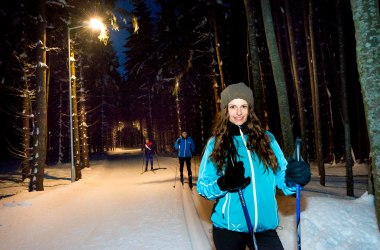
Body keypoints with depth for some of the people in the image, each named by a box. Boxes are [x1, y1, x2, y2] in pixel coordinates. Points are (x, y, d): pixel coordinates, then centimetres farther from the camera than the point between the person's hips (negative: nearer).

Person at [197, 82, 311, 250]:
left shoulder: (266, 139, 2)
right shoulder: (216, 143, -3)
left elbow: (282, 179, 4)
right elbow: (203, 187, -3)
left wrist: (293, 177, -18)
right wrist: (224, 183, -22)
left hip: (264, 227, 1)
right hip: (228, 228, -1)